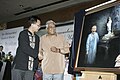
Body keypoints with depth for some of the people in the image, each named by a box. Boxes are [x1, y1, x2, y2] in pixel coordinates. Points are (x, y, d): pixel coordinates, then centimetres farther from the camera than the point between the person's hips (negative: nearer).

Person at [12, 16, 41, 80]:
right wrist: (37, 54, -13)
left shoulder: (37, 37, 17)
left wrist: (35, 67, 7)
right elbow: (25, 48, -13)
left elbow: (37, 51, 16)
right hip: (19, 66, -5)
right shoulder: (23, 34, -2)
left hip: (30, 69, 5)